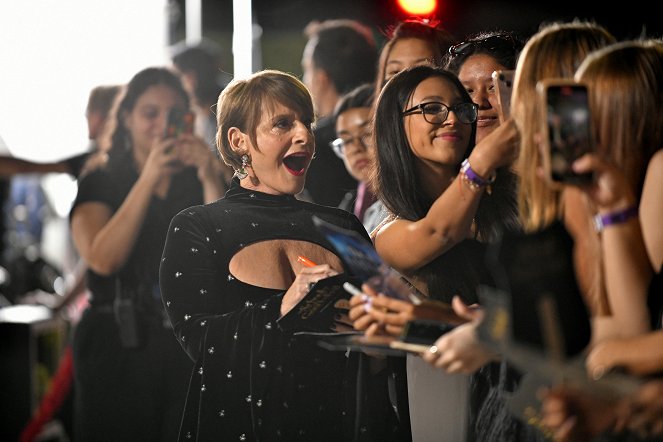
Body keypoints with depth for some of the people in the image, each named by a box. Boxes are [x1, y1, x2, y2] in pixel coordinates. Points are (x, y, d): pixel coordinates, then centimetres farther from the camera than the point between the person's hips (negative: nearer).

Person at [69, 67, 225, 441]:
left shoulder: (200, 182, 10)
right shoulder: (100, 184, 4)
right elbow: (103, 259, -15)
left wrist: (210, 178, -14)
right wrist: (149, 179, -16)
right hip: (119, 350, -2)